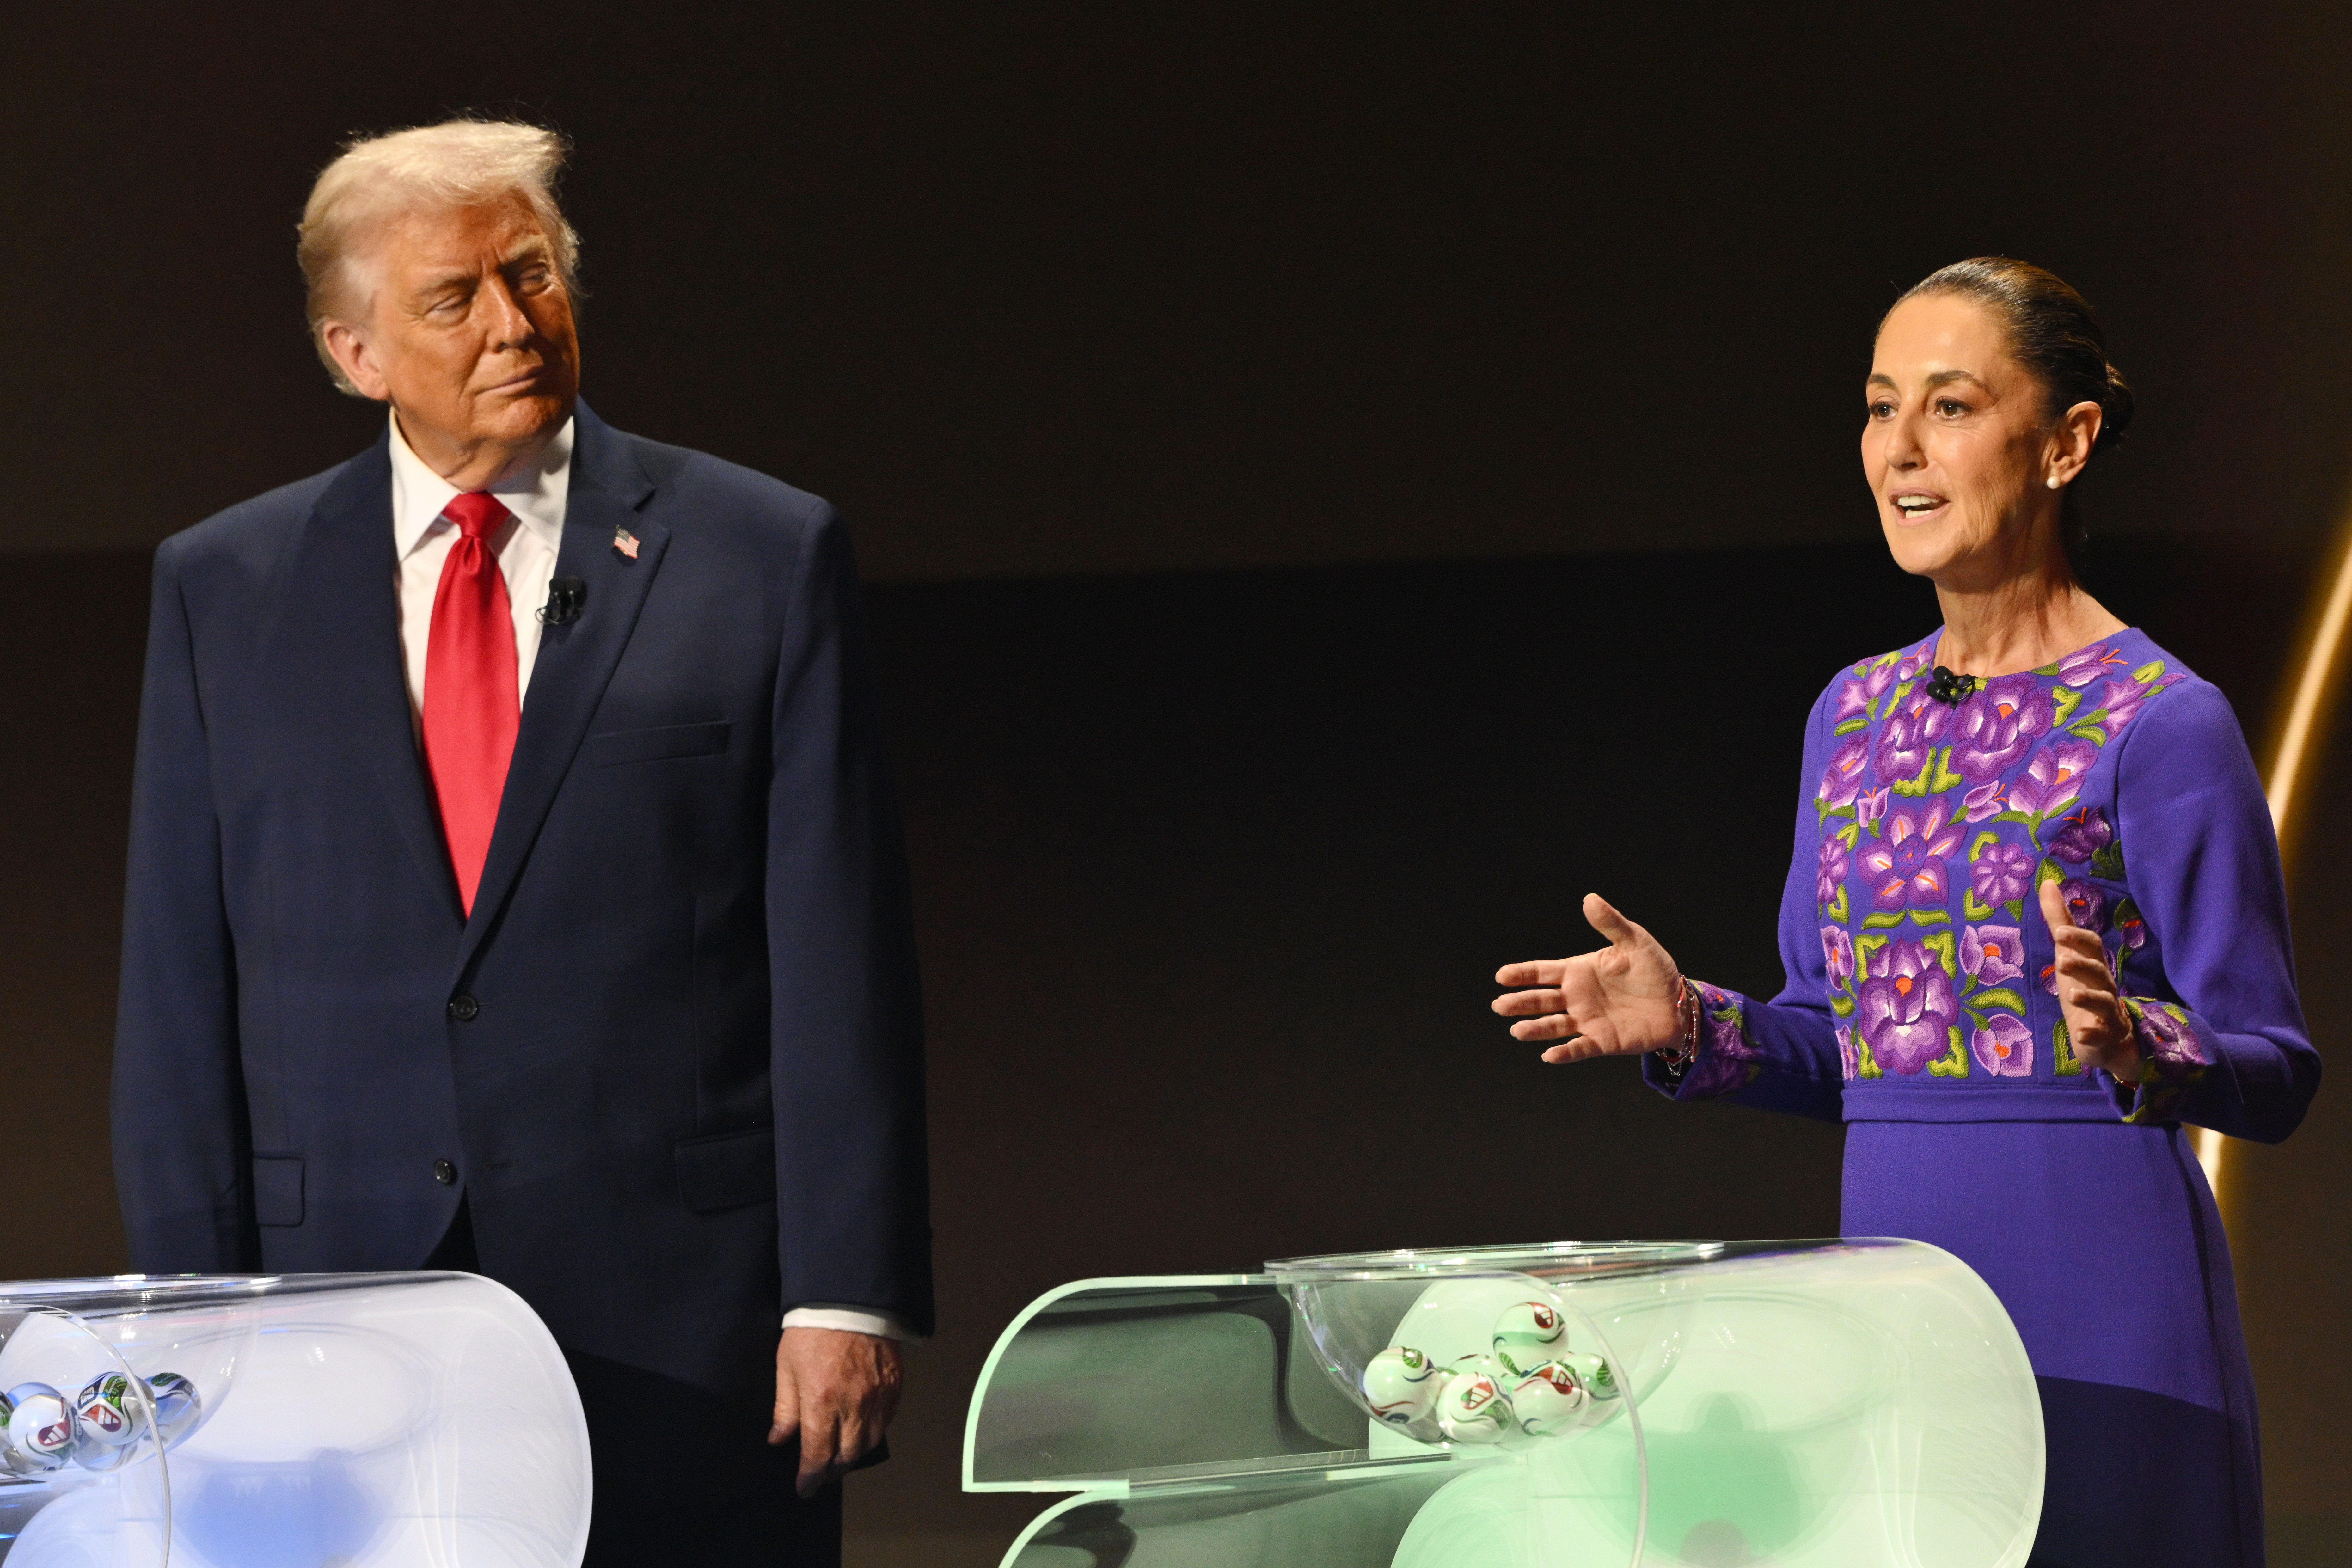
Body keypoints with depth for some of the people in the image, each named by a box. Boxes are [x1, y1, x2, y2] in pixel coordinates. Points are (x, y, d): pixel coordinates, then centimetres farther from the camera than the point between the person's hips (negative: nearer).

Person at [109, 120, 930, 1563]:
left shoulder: (764, 556, 3)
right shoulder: (226, 590, 9)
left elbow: (840, 957, -1)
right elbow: (178, 994, 7)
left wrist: (847, 1297, -8)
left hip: (683, 1334, -1)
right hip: (342, 1313, 2)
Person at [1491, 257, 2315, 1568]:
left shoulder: (2163, 725, -7)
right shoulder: (1856, 715, 13)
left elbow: (2278, 1072, -7)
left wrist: (2133, 1047, -27)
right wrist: (1689, 1026, 1)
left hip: (2101, 1305, -6)